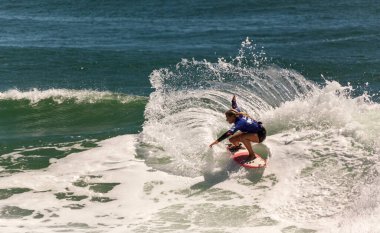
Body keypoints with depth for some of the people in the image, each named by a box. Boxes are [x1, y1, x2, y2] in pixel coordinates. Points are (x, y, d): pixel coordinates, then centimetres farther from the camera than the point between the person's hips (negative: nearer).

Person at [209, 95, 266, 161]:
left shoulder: (239, 122, -30)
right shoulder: (239, 114, -8)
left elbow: (228, 133, -42)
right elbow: (235, 107, 13)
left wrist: (217, 141, -46)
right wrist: (233, 100, 31)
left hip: (260, 135, -9)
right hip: (253, 132, 9)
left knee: (242, 137, -36)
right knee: (232, 140, 4)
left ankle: (252, 155, -18)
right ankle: (237, 146, 39)